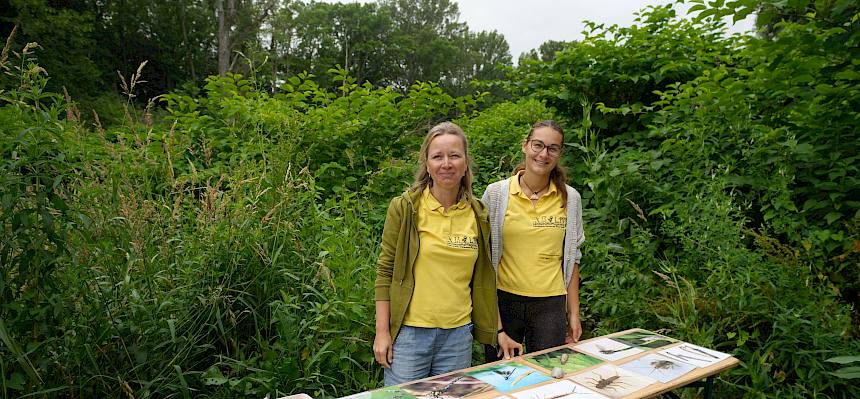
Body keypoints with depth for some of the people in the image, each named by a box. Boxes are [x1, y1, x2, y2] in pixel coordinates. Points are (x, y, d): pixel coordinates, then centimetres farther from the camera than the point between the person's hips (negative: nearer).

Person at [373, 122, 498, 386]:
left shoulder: (477, 214, 3)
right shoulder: (404, 208, -7)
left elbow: (483, 276, 11)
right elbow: (385, 270, -4)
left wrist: (497, 329, 11)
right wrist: (382, 332, -7)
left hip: (458, 334, 3)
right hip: (409, 332, -3)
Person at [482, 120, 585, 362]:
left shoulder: (570, 198, 2)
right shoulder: (496, 194, -4)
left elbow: (572, 257, 9)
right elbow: (483, 257, -1)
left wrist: (574, 313, 6)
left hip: (551, 305, 1)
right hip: (503, 301, -1)